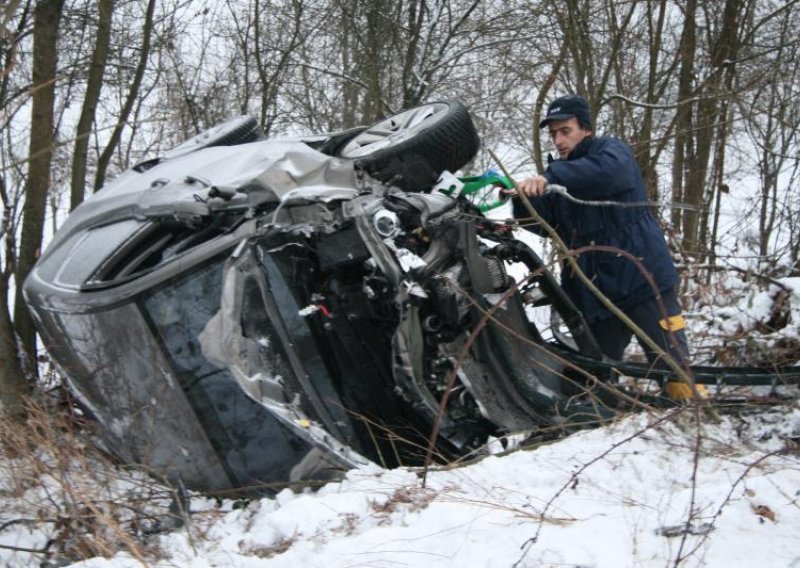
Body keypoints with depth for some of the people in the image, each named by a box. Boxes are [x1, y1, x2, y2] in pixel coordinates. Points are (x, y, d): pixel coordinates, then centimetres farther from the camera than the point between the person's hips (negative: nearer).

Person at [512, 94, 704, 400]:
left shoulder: (611, 150, -1)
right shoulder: (564, 177, 18)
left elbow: (609, 168, -28)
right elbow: (545, 221, 5)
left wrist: (549, 177, -38)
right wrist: (521, 198, -16)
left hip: (643, 276, -6)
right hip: (595, 291, 7)